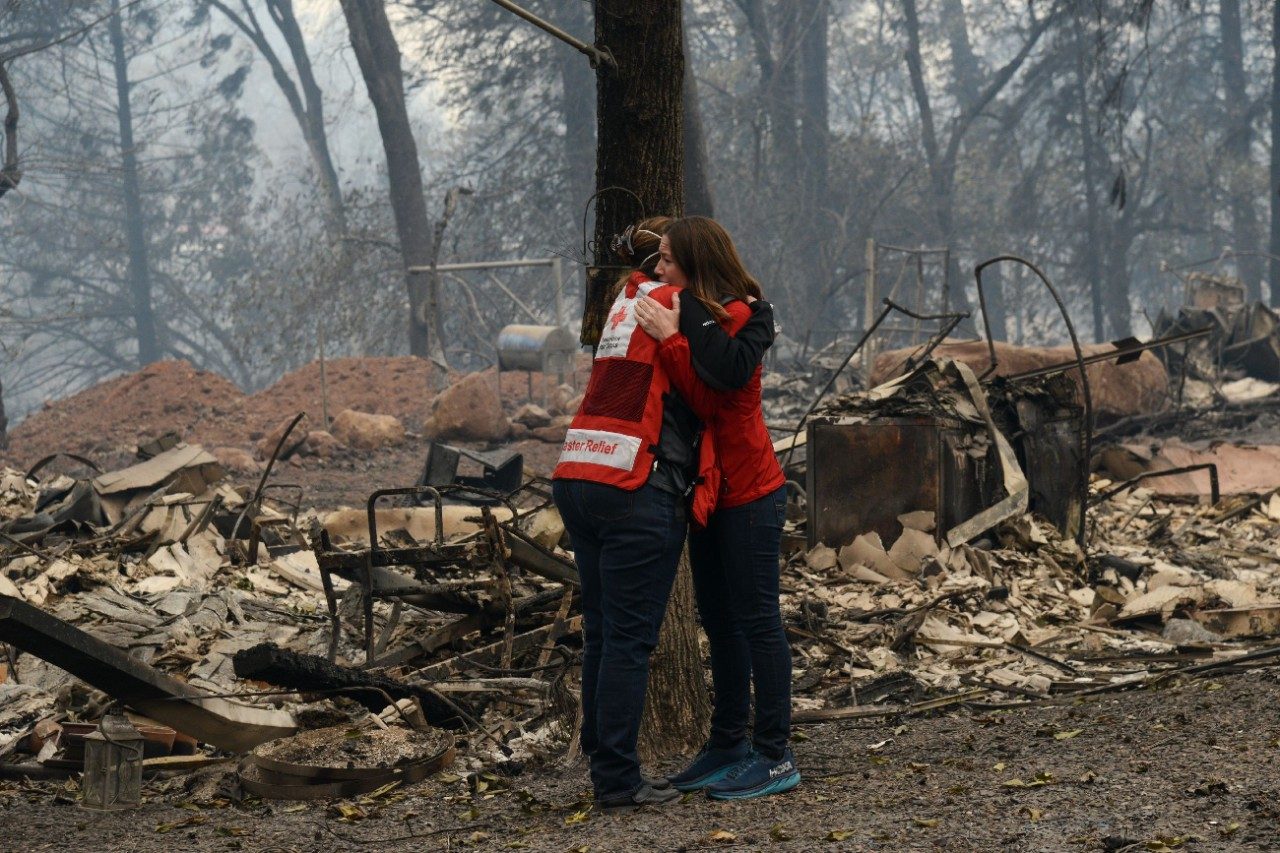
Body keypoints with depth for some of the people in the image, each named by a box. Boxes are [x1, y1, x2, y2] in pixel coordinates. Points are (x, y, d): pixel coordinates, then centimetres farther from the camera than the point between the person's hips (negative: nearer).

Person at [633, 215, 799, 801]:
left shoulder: (737, 317, -16)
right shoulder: (695, 317, 11)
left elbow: (708, 400, -24)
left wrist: (671, 340, -27)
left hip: (747, 492, -10)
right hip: (711, 489, 10)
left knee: (756, 619, -6)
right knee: (719, 620, 14)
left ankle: (775, 758, -2)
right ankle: (728, 746, 22)